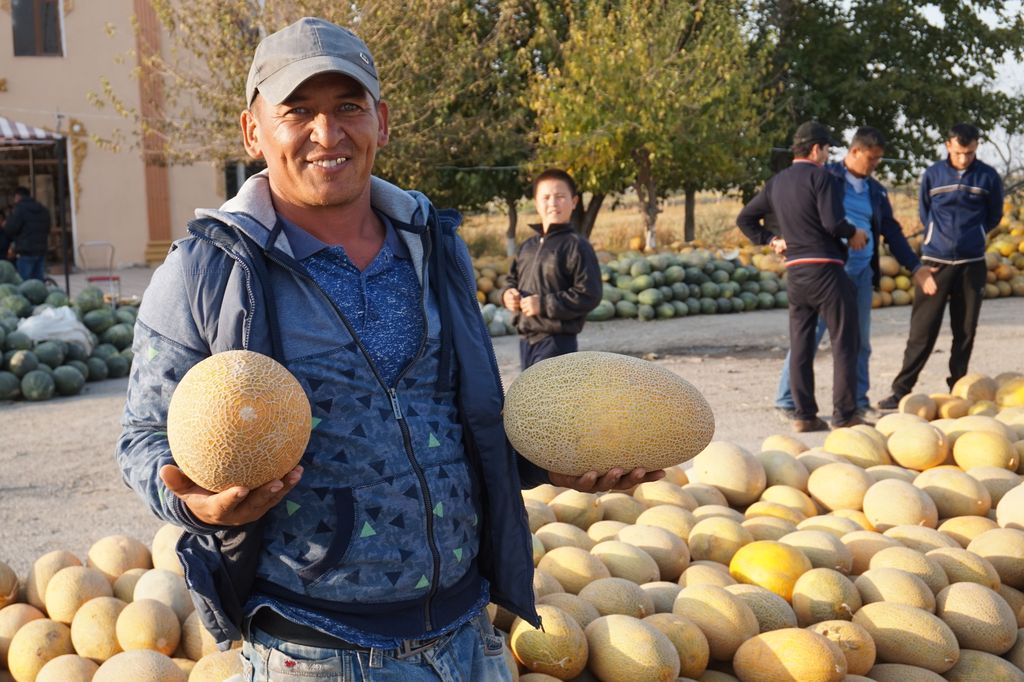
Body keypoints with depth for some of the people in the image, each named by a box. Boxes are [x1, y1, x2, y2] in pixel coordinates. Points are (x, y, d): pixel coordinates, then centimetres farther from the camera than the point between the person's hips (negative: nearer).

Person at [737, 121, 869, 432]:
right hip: (825, 269, -7)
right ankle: (844, 414, 0)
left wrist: (770, 240, 17)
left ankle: (804, 414, 11)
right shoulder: (822, 177, -9)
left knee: (800, 345, 10)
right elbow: (832, 222, -19)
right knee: (844, 342, 1)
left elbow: (745, 218, 18)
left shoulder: (775, 182, 13)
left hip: (794, 270, 7)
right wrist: (854, 233, -1)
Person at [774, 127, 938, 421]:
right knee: (809, 336, -5)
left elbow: (892, 232, 18)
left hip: (862, 273, 6)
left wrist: (916, 268, 12)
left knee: (860, 342, 10)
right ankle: (786, 402, 3)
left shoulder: (876, 191, 17)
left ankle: (859, 402, 20)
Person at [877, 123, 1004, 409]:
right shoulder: (932, 175, 1)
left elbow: (994, 216, 13)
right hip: (936, 262, -1)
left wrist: (971, 236, 10)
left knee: (965, 331, 6)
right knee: (922, 330, -2)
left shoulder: (988, 177, 0)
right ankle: (901, 390, 1)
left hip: (972, 264, 1)